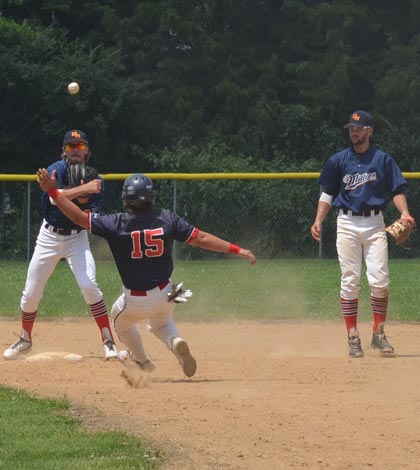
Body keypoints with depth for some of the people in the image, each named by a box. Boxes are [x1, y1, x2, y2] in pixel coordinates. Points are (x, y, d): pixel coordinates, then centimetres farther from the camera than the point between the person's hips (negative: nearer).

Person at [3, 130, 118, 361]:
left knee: (89, 286, -22)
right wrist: (83, 189, -42)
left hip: (77, 238, -1)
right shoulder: (56, 169, -11)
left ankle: (109, 342, -16)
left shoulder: (95, 181, -7)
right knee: (30, 293, 5)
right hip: (49, 236, 1)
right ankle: (25, 340, 29)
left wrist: (84, 203, -30)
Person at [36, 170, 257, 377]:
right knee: (162, 324, 32)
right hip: (165, 295, 2)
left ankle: (142, 360, 45)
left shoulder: (116, 224, -16)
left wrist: (52, 191, -11)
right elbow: (200, 238, -10)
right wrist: (236, 249, -5)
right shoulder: (167, 219, -9)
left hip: (135, 301, -2)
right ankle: (176, 342, -2)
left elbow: (80, 217, -15)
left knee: (120, 319, 31)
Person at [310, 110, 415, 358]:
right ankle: (353, 336, 3)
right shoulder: (338, 161, 8)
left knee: (379, 280, -9)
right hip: (347, 224, 1)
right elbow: (328, 194, 12)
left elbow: (397, 190, 3)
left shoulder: (383, 160, 5)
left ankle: (379, 333, 3)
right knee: (350, 281, -1)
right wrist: (318, 221, -1)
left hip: (375, 224, -1)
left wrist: (404, 213, -16)